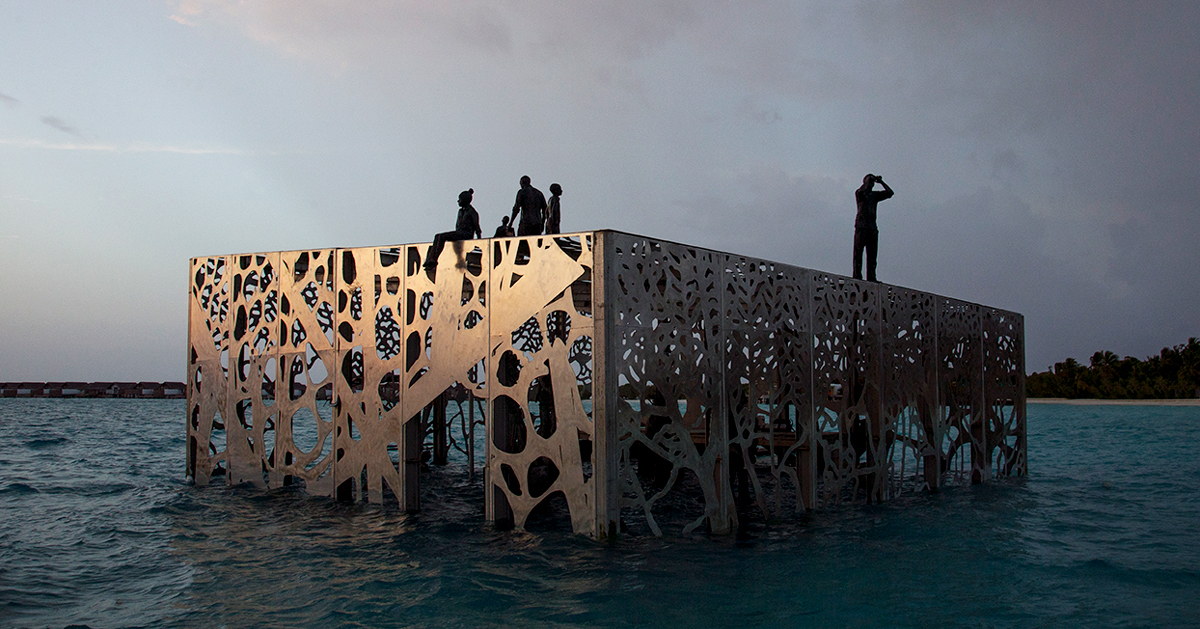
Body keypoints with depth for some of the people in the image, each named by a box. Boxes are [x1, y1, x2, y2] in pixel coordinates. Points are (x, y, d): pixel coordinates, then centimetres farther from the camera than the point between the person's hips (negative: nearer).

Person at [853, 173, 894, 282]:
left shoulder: (875, 195, 20)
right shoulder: (860, 193, 4)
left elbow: (890, 193, 14)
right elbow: (861, 191, -20)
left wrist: (881, 182, 11)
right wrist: (868, 180, -6)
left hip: (872, 227, 6)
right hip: (861, 226, -6)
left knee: (872, 253, 0)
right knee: (858, 251, -9)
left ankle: (871, 277, -2)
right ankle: (857, 275, -13)